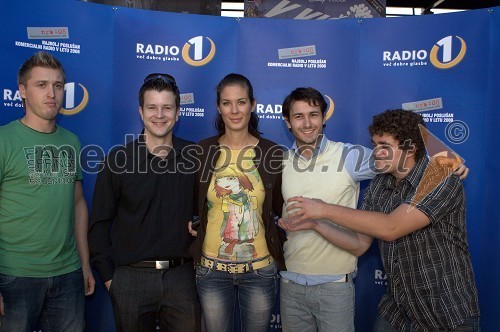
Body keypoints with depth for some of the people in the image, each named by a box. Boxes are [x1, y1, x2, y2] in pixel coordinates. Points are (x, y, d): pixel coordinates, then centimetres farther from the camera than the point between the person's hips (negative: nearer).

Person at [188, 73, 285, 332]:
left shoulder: (273, 153, -5)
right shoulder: (202, 152, -4)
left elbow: (281, 209, 5)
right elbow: (190, 203, 9)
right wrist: (191, 224, -5)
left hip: (260, 269, 0)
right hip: (212, 268, 1)